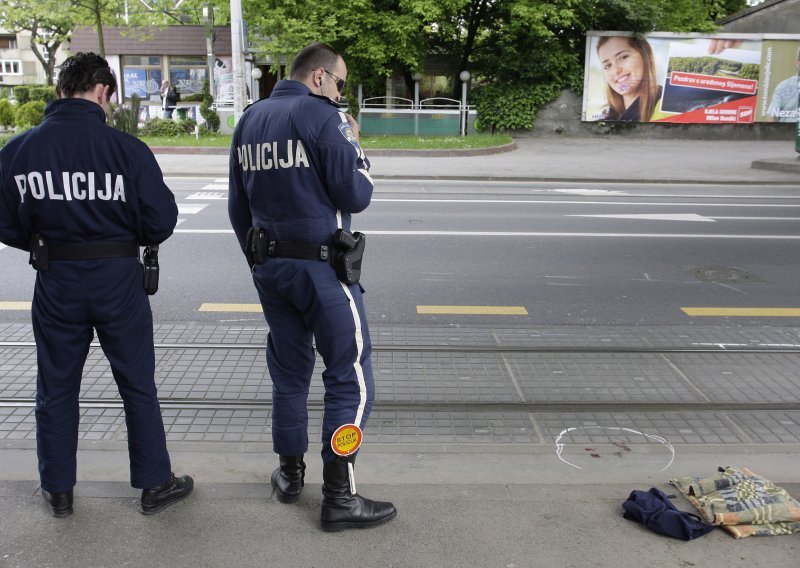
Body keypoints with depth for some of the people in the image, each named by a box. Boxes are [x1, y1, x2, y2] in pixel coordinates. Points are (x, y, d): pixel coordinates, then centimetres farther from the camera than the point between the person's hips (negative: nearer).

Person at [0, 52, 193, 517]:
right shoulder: (126, 148, -15)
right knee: (138, 386, 12)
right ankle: (155, 484, 23)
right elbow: (160, 221, -12)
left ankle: (58, 490, 29)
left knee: (57, 388, 17)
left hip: (55, 285, 2)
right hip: (117, 281, -2)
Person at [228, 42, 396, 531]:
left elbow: (238, 207, 16)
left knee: (289, 372, 18)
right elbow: (356, 197, -12)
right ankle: (340, 498, 2)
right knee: (351, 379, 0)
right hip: (321, 266, -7)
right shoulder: (323, 116, -11)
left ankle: (290, 474, 29)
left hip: (269, 266, 8)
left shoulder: (250, 120, 12)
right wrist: (355, 147, 4)